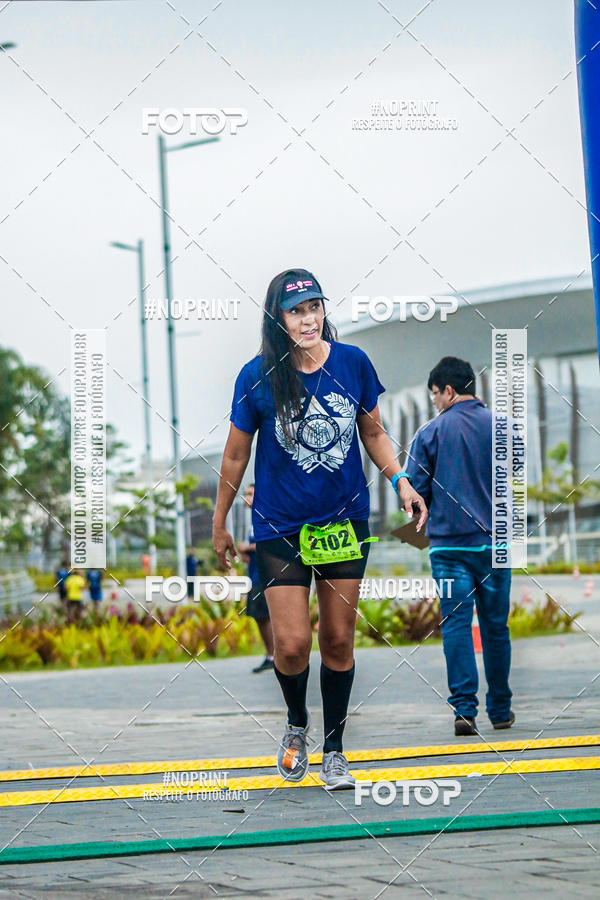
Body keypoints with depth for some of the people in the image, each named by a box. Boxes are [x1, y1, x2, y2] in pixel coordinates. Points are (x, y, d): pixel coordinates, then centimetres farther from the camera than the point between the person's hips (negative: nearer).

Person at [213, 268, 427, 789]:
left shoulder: (352, 363, -4)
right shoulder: (258, 377, -10)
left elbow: (373, 431, 12)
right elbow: (236, 456, 1)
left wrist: (400, 481, -2)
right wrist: (219, 525, 9)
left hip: (346, 521, 2)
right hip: (280, 527, -2)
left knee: (338, 640, 7)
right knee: (292, 644, -7)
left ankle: (334, 751, 21)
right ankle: (297, 725, 23)